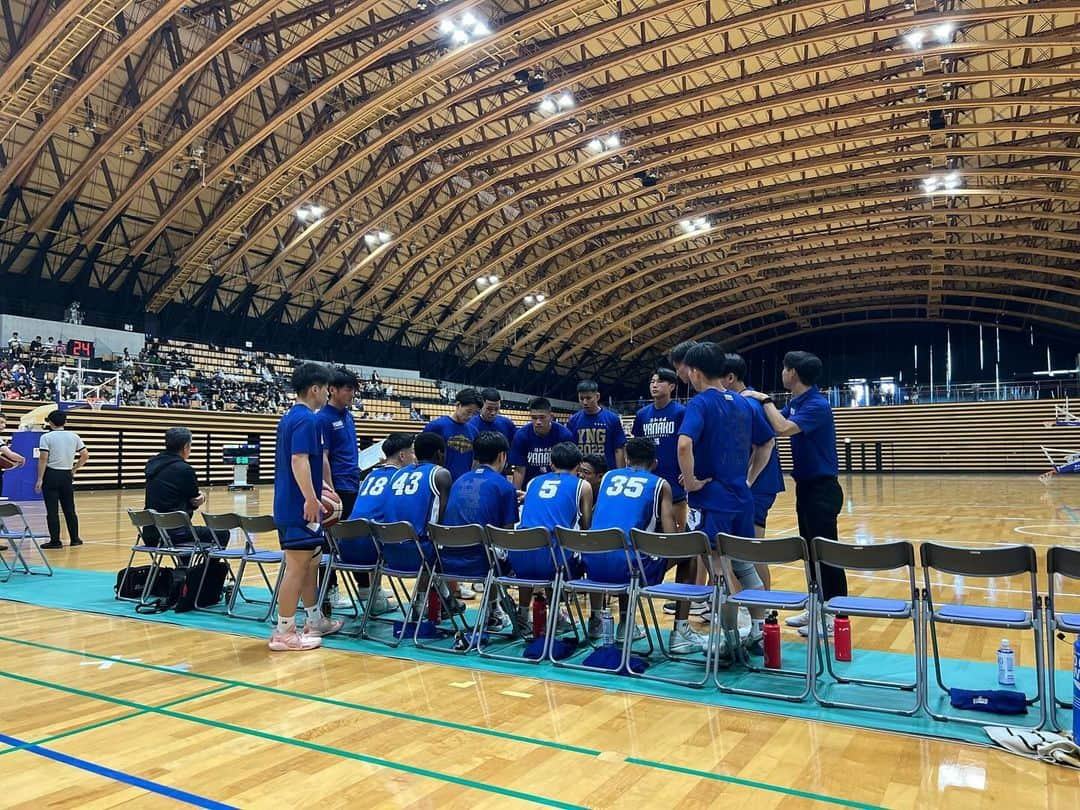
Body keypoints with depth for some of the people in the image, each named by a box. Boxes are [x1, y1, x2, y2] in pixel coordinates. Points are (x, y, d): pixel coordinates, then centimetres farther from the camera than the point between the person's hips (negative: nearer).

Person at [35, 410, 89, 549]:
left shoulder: (46, 437, -8)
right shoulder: (74, 436, 4)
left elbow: (43, 460, -12)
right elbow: (85, 455, 3)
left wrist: (40, 479, -9)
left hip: (51, 475, -4)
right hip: (67, 476, 4)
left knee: (52, 510, 1)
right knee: (69, 509, 12)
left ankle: (55, 541, 4)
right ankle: (75, 539, 17)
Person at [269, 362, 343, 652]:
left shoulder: (289, 416, 16)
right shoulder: (306, 419, -15)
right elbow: (299, 460, -26)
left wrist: (317, 492, 34)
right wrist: (311, 499, -29)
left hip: (290, 504, 10)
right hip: (301, 506, -10)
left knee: (310, 562, 17)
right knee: (297, 566, -3)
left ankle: (315, 621, 28)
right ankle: (284, 633, 4)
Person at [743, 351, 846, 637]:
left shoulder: (817, 404, -19)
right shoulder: (795, 404, 9)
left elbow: (785, 428, -31)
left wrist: (766, 400, -21)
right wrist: (759, 401, 2)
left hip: (822, 488, -9)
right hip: (806, 486, 9)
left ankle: (836, 616, 5)